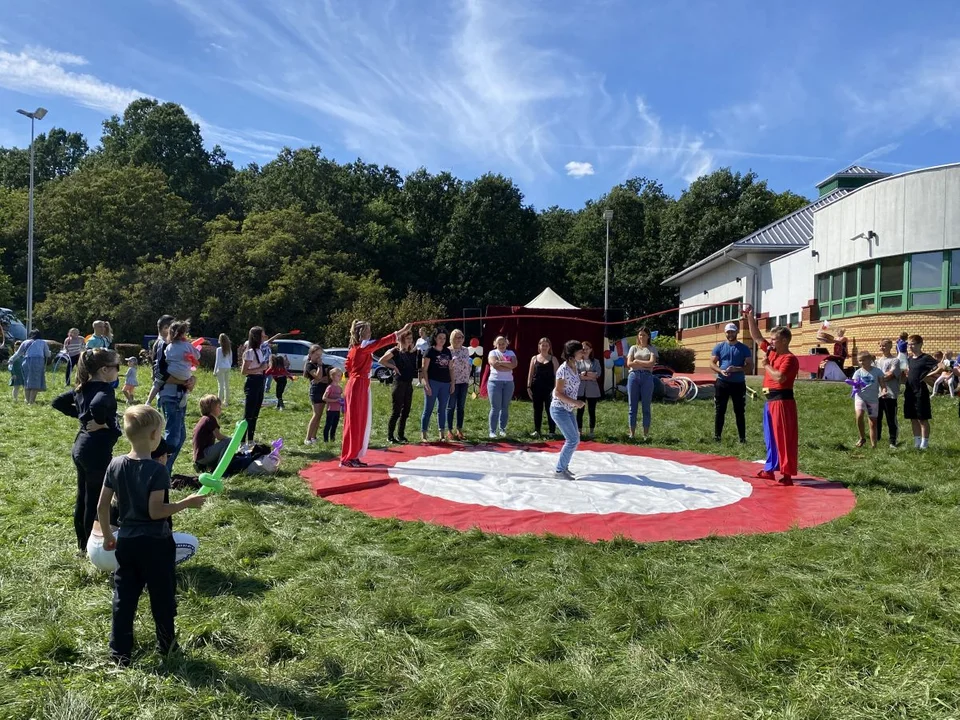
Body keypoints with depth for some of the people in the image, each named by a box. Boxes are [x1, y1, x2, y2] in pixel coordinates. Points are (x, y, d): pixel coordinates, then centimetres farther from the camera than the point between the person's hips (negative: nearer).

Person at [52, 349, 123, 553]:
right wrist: (103, 423, -22)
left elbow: (57, 402, 19)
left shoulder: (83, 388, 9)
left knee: (82, 498, 18)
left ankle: (82, 543, 29)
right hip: (97, 451, -9)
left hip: (81, 448, 9)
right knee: (95, 500, 2)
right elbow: (97, 405, -39)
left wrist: (79, 414, 14)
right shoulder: (105, 390, -18)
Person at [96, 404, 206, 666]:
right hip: (155, 543, -5)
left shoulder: (116, 465, -2)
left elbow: (102, 506, 3)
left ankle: (120, 653, 20)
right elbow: (155, 511, -22)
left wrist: (107, 536, 15)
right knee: (162, 596, 12)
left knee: (124, 598, 13)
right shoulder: (157, 470, -20)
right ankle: (166, 644, 28)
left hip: (126, 541, 5)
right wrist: (187, 503, -12)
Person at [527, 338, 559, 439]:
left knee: (550, 410, -1)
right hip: (537, 388, 2)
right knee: (537, 409, 6)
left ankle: (552, 431, 5)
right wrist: (528, 387, 1)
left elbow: (556, 375, 1)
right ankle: (537, 430, 14)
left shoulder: (553, 359, 5)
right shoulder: (534, 358, 8)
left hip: (549, 388, -2)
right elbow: (530, 374, 8)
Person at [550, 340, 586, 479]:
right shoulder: (564, 369, -19)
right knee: (573, 440, -8)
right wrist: (575, 402, -21)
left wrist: (575, 403, 7)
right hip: (559, 409, -9)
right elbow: (558, 393, -19)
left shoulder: (574, 367, 8)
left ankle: (563, 467, 23)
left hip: (568, 409, 9)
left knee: (574, 439, 12)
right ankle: (560, 470, 3)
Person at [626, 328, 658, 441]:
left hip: (647, 377, -1)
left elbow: (652, 363, -5)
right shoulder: (633, 348, 14)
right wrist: (645, 364, -3)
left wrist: (637, 361, -2)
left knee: (646, 407, 0)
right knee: (632, 406, 1)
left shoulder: (652, 349, 11)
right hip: (634, 376, 1)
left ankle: (646, 434, 4)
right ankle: (632, 433, 5)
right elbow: (629, 363, 2)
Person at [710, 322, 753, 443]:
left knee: (740, 412, 4)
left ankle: (742, 438, 10)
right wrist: (721, 371, -17)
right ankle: (717, 436, 11)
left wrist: (737, 369, -18)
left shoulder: (744, 348, 3)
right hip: (722, 383, 1)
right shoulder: (719, 347, 5)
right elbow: (712, 363, 2)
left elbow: (750, 366, -1)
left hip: (739, 384, -1)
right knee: (719, 411, 4)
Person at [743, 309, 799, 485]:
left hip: (782, 401, -9)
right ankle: (770, 469, 25)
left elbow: (779, 378, -28)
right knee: (771, 437, 15)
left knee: (784, 438, -6)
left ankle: (787, 474, -2)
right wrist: (750, 319, 13)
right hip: (770, 401, 9)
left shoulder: (789, 358, -14)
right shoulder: (771, 352, 11)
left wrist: (766, 364, -14)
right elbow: (757, 337, 19)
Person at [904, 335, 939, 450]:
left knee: (923, 419, 1)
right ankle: (917, 443, 21)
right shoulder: (909, 359, 10)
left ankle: (924, 444, 9)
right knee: (913, 419, 12)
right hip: (909, 392, 7)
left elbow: (941, 368, -22)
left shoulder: (925, 358, -12)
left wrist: (928, 375, -17)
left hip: (921, 392, -7)